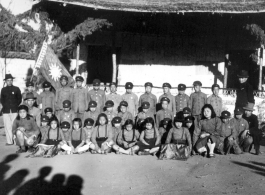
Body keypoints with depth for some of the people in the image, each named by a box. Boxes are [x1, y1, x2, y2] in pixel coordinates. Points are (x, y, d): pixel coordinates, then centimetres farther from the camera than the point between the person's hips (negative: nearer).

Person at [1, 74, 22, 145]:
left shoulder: (16, 89, 8)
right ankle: (9, 141, 4)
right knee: (7, 126, -1)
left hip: (14, 110, -2)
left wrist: (16, 106, 2)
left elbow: (19, 99, 10)